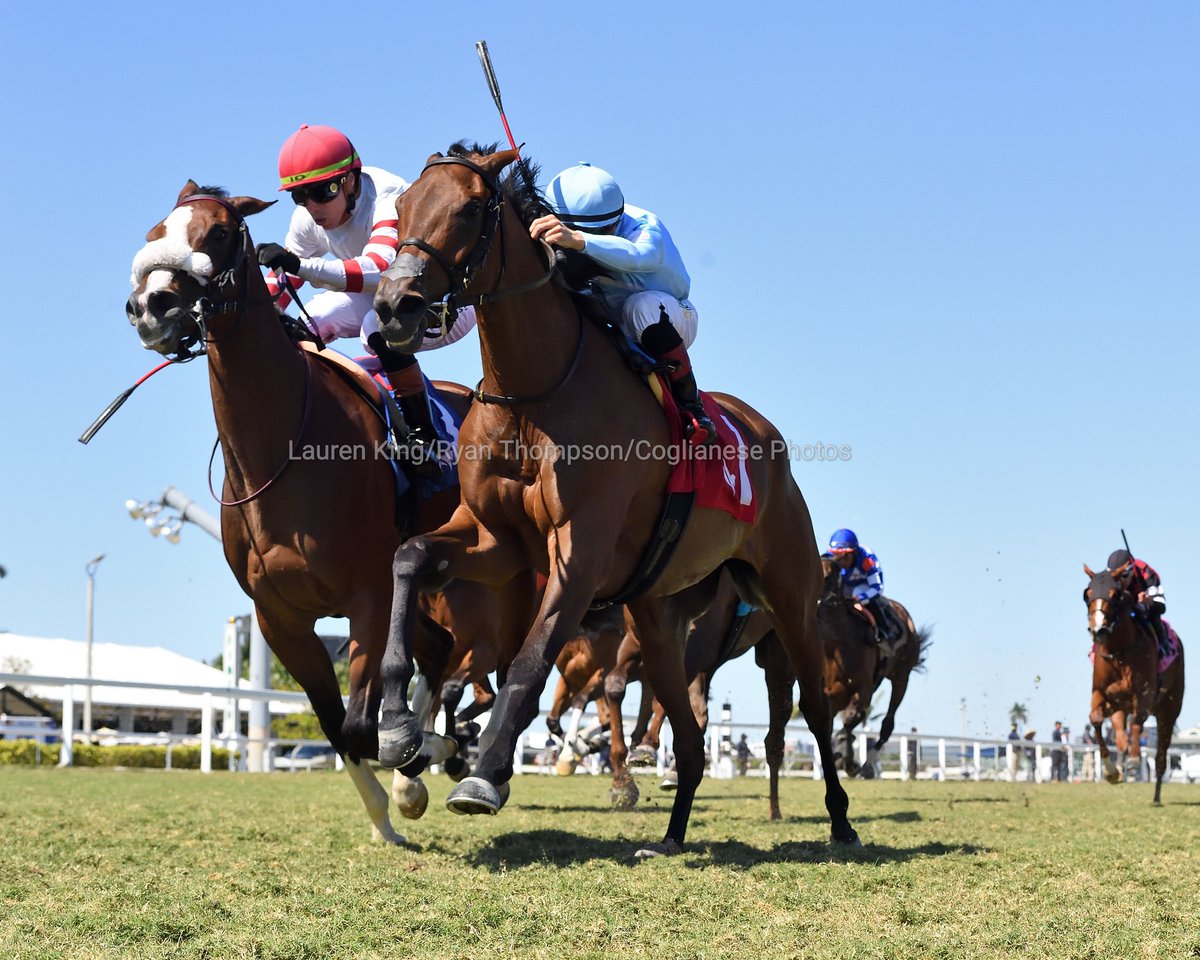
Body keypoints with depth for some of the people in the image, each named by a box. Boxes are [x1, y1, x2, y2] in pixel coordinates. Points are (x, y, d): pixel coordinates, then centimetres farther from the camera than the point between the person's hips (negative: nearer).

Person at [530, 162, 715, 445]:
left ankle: (690, 403, -27)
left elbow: (639, 255, -57)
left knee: (642, 306, -39)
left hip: (670, 321, -5)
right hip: (612, 329, 5)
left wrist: (579, 241, -74)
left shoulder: (645, 226, -32)